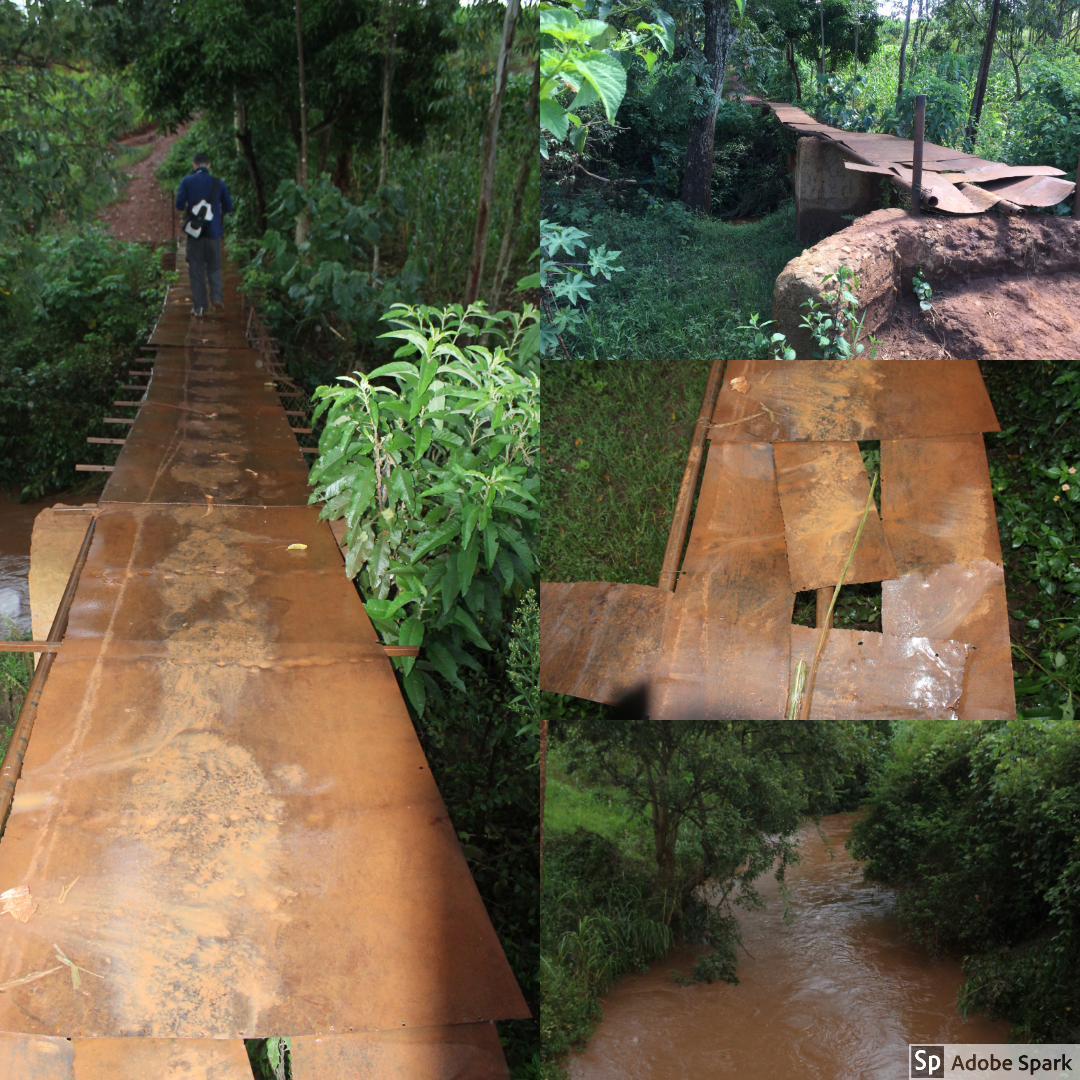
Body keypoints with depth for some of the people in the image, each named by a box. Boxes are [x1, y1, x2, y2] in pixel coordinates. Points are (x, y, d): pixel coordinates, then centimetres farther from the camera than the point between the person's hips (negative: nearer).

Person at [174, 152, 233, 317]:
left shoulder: (187, 181, -3)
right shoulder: (218, 183, 0)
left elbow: (179, 205, -6)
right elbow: (228, 207, 5)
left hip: (194, 233, -1)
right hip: (213, 231, 1)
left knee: (196, 269, 6)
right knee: (214, 267, 14)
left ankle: (198, 307, 5)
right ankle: (217, 296, -7)